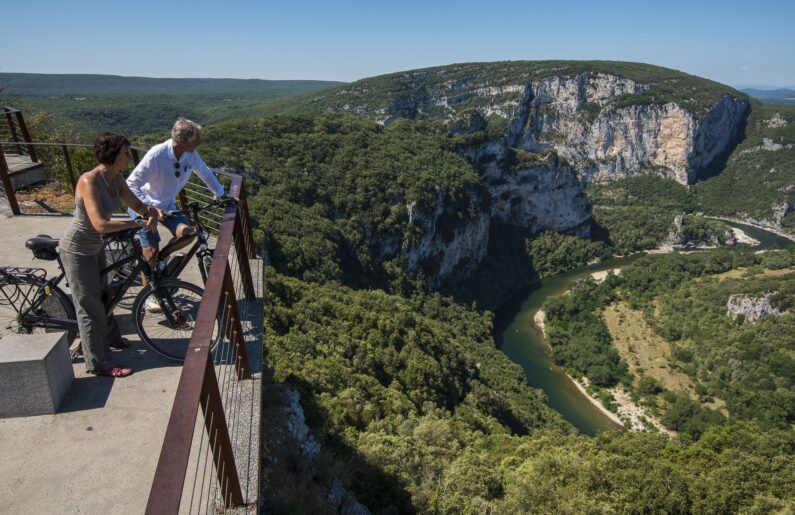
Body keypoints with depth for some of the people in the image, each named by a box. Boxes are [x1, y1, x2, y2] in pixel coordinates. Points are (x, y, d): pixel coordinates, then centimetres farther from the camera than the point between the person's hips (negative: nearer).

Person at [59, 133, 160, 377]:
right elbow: (101, 224, -37)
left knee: (101, 295, 25)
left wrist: (150, 209, -23)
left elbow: (136, 205, 0)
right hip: (77, 250, -8)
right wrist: (138, 223, -32)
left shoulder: (116, 178, -4)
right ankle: (99, 363, 16)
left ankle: (109, 336, 48)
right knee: (89, 306, 2)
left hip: (94, 247, 8)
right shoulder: (89, 181, -29)